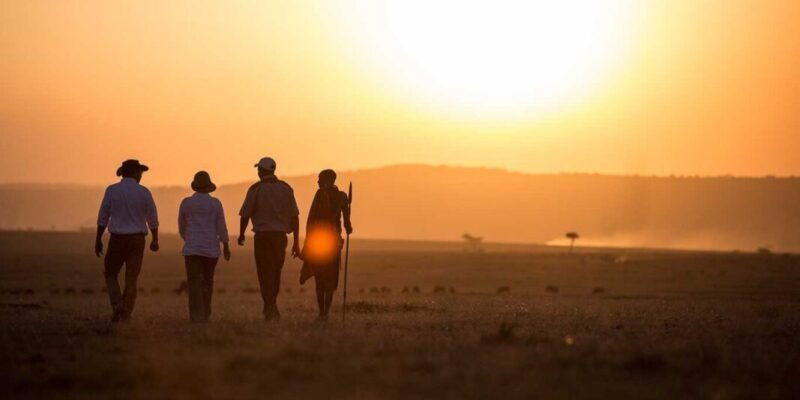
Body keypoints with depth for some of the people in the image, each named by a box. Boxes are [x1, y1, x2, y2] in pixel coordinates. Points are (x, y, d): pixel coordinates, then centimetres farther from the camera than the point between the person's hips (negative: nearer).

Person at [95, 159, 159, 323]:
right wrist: (155, 240, 16)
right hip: (137, 239, 1)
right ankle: (125, 315, 4)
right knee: (131, 278, 6)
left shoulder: (112, 190, -4)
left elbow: (103, 217, -4)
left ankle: (118, 306, -7)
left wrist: (98, 240, 3)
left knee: (111, 274, 14)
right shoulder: (143, 192, -3)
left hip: (118, 239, -1)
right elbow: (152, 219, 3)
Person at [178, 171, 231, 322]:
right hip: (211, 248, 1)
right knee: (207, 280, 18)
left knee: (194, 282, -5)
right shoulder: (215, 203, -2)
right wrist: (226, 247, 5)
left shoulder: (186, 202, 0)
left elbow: (181, 226, 10)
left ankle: (197, 315, -19)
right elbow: (221, 227, -4)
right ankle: (205, 313, 21)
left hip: (192, 248, -1)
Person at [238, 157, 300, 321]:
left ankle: (271, 310, -9)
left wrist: (241, 234, 13)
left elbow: (245, 215, -5)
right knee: (275, 274, 17)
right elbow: (294, 216, 3)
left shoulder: (256, 189, -6)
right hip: (280, 236, 4)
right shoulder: (285, 188, 5)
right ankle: (270, 309, 27)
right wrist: (296, 242, 7)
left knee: (266, 274, -1)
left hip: (262, 236, -4)